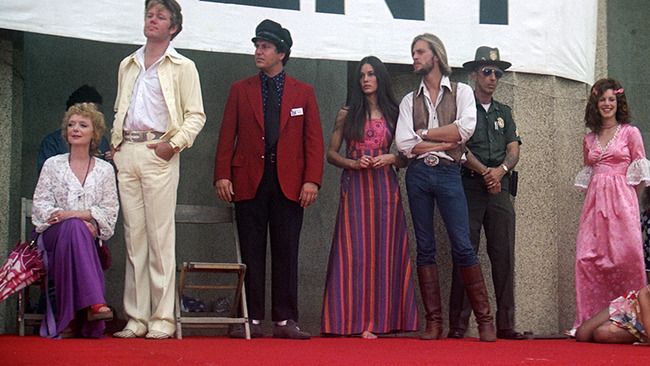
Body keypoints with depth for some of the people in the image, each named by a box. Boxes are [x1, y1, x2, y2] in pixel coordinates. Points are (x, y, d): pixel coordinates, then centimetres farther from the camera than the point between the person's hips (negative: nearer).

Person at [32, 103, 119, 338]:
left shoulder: (105, 170, 12)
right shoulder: (53, 164, 11)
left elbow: (110, 211, 4)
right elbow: (40, 204, 2)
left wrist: (79, 214, -16)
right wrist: (79, 222, -13)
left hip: (88, 238, 1)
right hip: (54, 234, -1)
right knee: (74, 227, -36)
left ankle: (71, 320, -36)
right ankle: (94, 302, -47)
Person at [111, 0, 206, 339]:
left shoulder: (182, 67, 5)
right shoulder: (128, 65, 20)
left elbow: (196, 115, 0)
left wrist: (175, 144, -13)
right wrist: (115, 144, 10)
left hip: (158, 153, -5)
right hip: (126, 153, 5)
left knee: (160, 237, -7)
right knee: (133, 236, 3)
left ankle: (162, 318, -6)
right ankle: (136, 317, 5)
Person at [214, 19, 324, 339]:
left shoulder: (303, 92, 10)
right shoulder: (240, 90, 11)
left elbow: (314, 139, 5)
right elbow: (227, 136, 6)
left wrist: (312, 180, -6)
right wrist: (222, 175, -5)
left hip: (289, 183, 0)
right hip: (249, 181, 0)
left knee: (286, 253, 2)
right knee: (251, 253, 2)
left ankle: (285, 320, 6)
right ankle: (252, 319, 7)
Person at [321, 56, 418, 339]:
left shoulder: (393, 114, 11)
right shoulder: (347, 114, 9)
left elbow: (406, 158, 13)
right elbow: (331, 154, 8)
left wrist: (391, 159, -7)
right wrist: (353, 163, -9)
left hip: (384, 186, 1)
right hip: (355, 186, -1)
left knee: (383, 249, -2)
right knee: (355, 249, -6)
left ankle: (380, 319, 0)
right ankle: (356, 320, -5)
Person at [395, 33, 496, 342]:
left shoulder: (461, 92, 7)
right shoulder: (410, 101, 13)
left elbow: (465, 128, -11)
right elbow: (404, 144, 0)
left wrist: (423, 134, -5)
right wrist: (444, 142, -6)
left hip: (448, 173, -3)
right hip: (418, 174, 3)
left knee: (462, 246, -8)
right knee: (425, 247, 2)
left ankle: (484, 319, -2)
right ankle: (434, 322, 6)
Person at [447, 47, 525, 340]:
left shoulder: (504, 113, 21)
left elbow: (514, 150, 11)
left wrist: (500, 170, -9)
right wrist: (484, 172, -12)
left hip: (499, 189, 4)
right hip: (468, 187, -4)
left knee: (504, 256, -1)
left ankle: (506, 324, 1)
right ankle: (458, 325, -6)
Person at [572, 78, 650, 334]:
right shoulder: (589, 139, 17)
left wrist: (625, 200, -1)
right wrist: (595, 198, 9)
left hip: (621, 200, -4)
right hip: (594, 203, 4)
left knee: (626, 256, -12)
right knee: (587, 258, -7)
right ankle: (590, 320, -2)